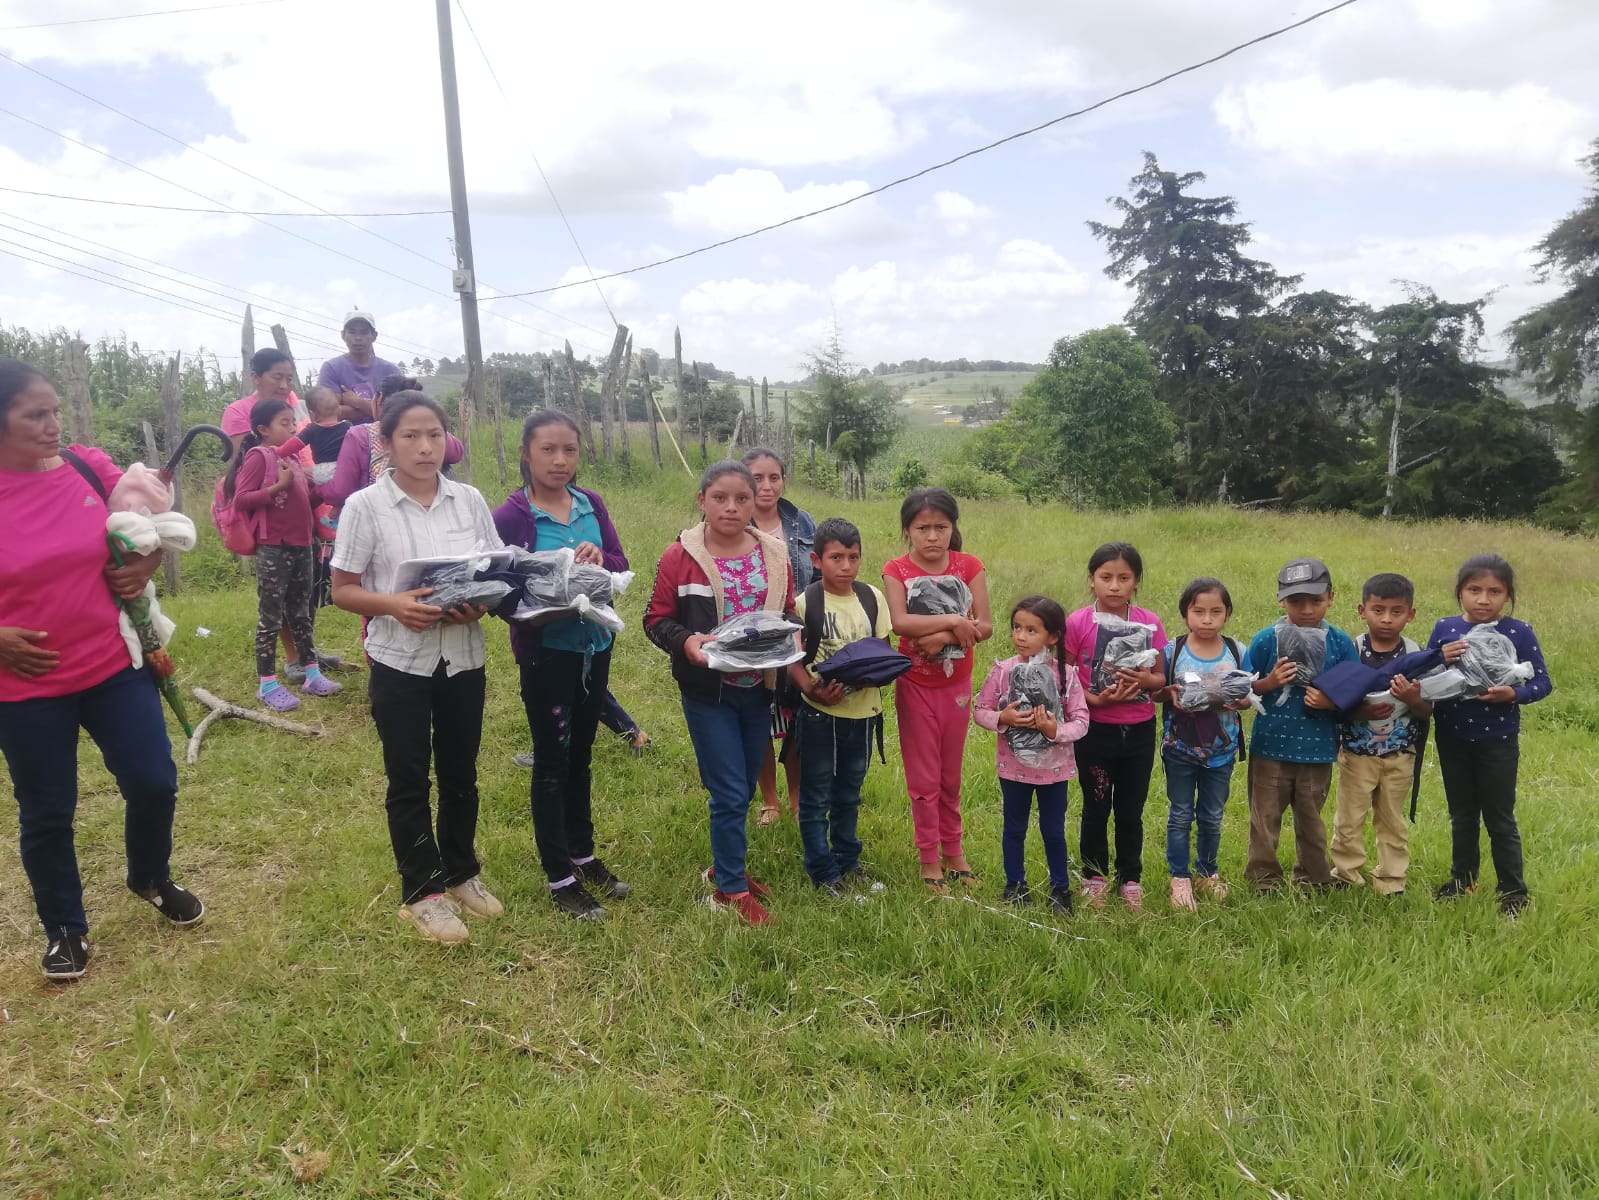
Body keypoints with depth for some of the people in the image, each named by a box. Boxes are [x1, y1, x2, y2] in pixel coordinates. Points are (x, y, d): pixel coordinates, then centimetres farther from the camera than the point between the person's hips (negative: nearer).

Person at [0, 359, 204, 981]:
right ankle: (64, 929, 31)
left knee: (154, 783, 7)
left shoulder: (89, 468, -4)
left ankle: (150, 879, 37)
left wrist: (144, 565, -4)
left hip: (115, 666, 3)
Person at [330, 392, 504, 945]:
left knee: (460, 774, 16)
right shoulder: (365, 506, -8)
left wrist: (481, 603, -15)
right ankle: (422, 891, 23)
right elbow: (342, 590, -5)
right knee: (409, 781, 9)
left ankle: (461, 872, 36)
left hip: (464, 658, 3)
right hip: (400, 662, -3)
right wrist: (393, 604, -24)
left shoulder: (470, 501, 0)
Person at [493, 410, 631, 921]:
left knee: (580, 756, 19)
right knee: (552, 762, 6)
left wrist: (599, 559, -21)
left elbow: (621, 564, 0)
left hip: (595, 644, 5)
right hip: (546, 651, -5)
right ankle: (559, 878, 18)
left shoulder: (591, 503, 2)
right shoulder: (510, 516, -12)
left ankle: (582, 854, 34)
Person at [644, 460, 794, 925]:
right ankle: (731, 888, 15)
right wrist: (687, 642, -25)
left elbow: (789, 617, 10)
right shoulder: (680, 556, -10)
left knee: (745, 788, 16)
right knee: (729, 792, -2)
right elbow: (657, 620, -6)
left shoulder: (773, 555, 2)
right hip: (708, 692, -4)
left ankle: (725, 865, 37)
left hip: (758, 689, 5)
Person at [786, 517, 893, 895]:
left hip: (862, 710, 4)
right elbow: (793, 660, -9)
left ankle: (847, 860, 37)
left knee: (848, 794, 20)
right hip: (819, 712, -3)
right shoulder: (805, 602, -11)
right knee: (816, 797, 8)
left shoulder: (872, 598, 0)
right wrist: (812, 689, -27)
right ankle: (824, 871, 22)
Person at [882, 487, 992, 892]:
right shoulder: (896, 570, -10)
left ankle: (953, 851, 30)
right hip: (915, 684, -2)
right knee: (923, 778, 6)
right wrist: (954, 621, -29)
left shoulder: (969, 566, -5)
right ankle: (929, 861, 19)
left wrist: (943, 637, -26)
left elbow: (985, 627, -13)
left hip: (956, 683, 2)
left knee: (951, 775, 16)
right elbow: (899, 622, -27)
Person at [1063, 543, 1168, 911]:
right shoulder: (1077, 624, -9)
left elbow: (1161, 678, 4)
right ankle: (1095, 876, 28)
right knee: (1096, 808, 12)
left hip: (1139, 731, 2)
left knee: (1131, 811, 12)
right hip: (1094, 731, -1)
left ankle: (1130, 878, 28)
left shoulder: (1150, 623, -2)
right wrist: (1096, 699, -21)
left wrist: (1146, 680, -17)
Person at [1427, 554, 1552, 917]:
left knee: (1500, 818, 7)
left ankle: (1513, 891, 22)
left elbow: (1543, 682, -8)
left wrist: (1513, 694, -26)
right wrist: (1440, 660, -22)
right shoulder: (1444, 629, -4)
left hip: (1498, 740, -3)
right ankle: (1463, 878, 35)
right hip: (1452, 738, 3)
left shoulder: (1519, 632, -10)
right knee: (1461, 815, 18)